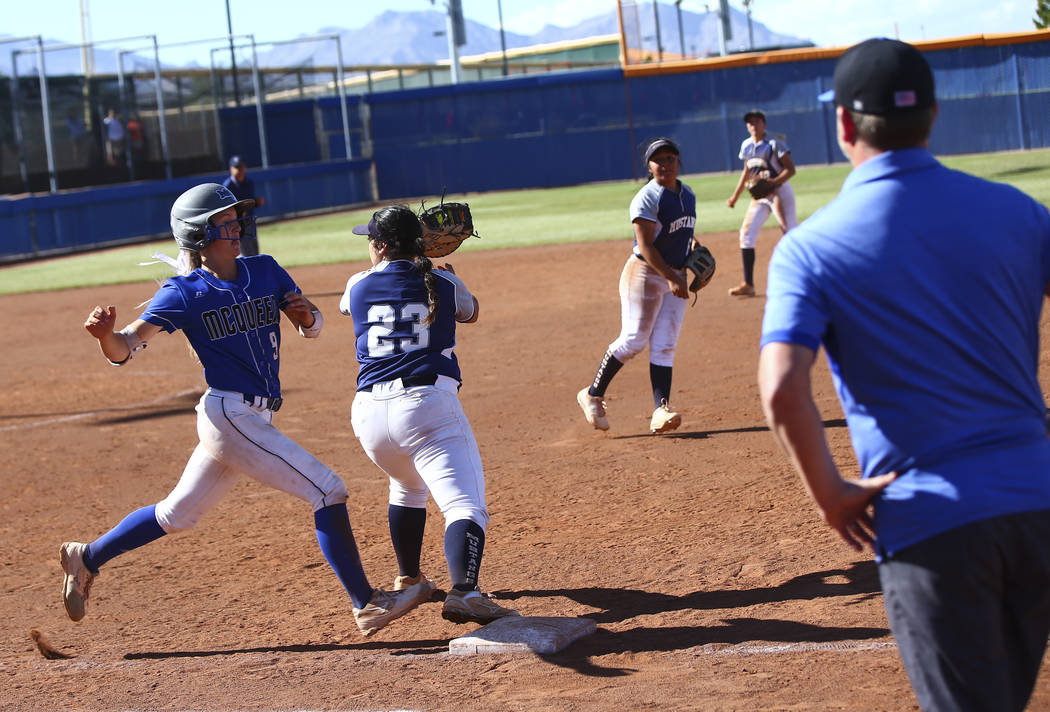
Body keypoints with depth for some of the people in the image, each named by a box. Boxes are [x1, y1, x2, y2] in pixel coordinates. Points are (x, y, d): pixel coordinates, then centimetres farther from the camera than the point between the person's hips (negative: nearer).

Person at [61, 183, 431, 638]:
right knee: (328, 490, -12)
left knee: (178, 515, 18)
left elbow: (311, 328, 10)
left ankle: (87, 558, 35)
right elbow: (124, 349, -14)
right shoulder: (184, 293, -8)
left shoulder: (265, 271, 7)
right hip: (230, 415, -7)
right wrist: (105, 333, -37)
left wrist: (307, 317, -14)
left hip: (255, 418, 7)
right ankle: (366, 605, -6)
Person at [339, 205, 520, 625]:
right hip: (428, 404, -4)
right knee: (465, 505, -13)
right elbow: (469, 312, 32)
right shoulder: (443, 282, 9)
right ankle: (463, 591, -37)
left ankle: (408, 579, 42)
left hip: (369, 412, 4)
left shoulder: (359, 286, 12)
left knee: (408, 486, 33)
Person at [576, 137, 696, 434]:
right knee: (633, 340, -8)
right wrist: (671, 278, -27)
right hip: (645, 274, -7)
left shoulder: (688, 195, 12)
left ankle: (661, 411, -6)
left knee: (664, 345, 0)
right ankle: (593, 395, 8)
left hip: (676, 277, 7)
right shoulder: (647, 198, -13)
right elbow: (645, 247, -20)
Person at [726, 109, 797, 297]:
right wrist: (735, 196, 22)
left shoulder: (774, 142, -9)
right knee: (747, 233, -2)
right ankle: (748, 284, 1)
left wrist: (774, 182, -27)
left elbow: (790, 169, -11)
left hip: (780, 191, -7)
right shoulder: (746, 145, 10)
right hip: (759, 195, 7)